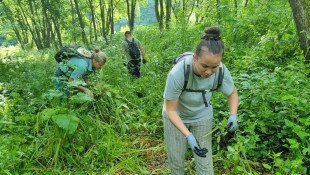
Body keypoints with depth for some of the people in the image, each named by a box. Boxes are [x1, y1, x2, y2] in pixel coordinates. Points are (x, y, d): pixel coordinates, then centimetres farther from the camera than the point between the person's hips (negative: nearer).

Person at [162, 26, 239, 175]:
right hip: (176, 116, -2)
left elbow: (232, 93, -4)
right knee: (175, 160, 10)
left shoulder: (221, 71, -25)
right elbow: (170, 110, -24)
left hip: (202, 117, 2)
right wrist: (188, 136, -34)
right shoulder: (177, 74, -36)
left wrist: (233, 116, -22)